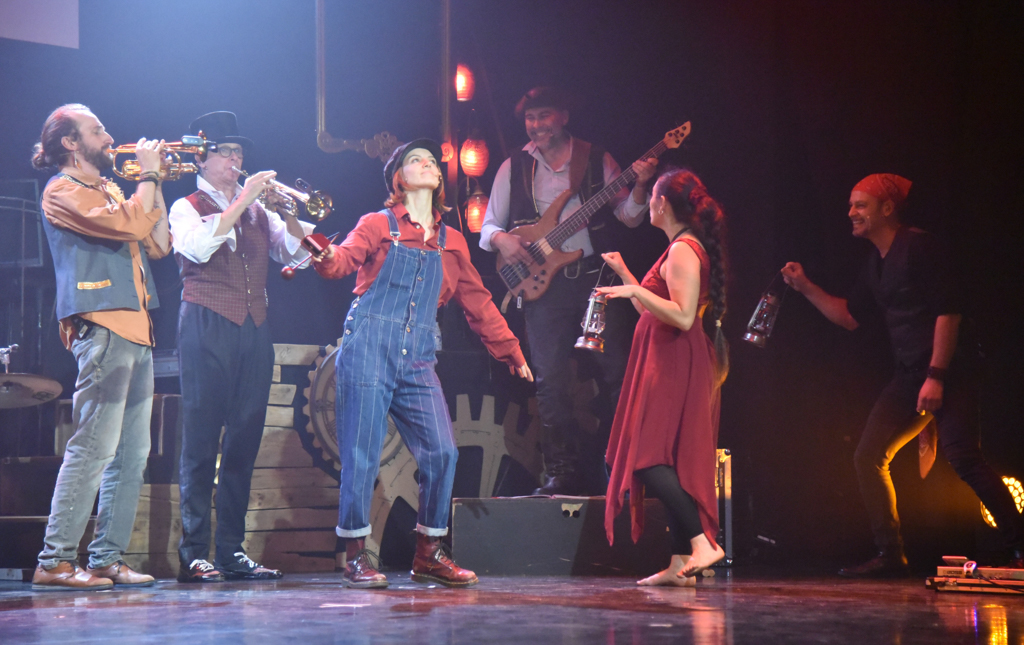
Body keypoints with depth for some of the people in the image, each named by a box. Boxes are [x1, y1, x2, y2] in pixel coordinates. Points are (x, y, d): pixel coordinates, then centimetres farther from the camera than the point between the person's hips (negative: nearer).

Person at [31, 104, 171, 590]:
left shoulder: (110, 192, 24)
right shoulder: (64, 192, -4)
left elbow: (158, 244, 20)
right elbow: (130, 224, -16)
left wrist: (155, 182, 16)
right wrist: (147, 174, -3)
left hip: (135, 332, 9)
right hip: (101, 328, -9)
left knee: (132, 454, 7)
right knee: (94, 449, -14)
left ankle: (108, 559, 10)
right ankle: (55, 561, -14)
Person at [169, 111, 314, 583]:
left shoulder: (258, 211, 20)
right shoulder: (187, 208, 6)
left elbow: (297, 254, 12)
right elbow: (197, 246, -15)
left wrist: (288, 214, -5)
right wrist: (242, 200, -15)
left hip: (253, 331, 5)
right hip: (207, 328, -5)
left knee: (244, 439, 4)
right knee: (201, 440, -7)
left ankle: (232, 551, 8)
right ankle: (193, 553, -7)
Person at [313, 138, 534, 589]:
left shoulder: (451, 242, 17)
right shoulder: (378, 225, 6)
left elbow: (477, 302, 20)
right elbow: (346, 258, -10)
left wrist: (511, 354, 18)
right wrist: (325, 259, -34)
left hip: (417, 359, 4)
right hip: (368, 350, -4)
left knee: (442, 452, -6)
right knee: (362, 454, -6)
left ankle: (428, 555, 6)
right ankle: (356, 555, 5)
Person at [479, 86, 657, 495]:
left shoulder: (597, 160, 8)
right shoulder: (514, 167, 11)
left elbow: (629, 217, 4)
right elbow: (487, 227, 13)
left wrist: (639, 186, -15)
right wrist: (501, 239, -9)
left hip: (596, 275, -1)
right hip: (543, 282, 1)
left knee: (617, 371, -5)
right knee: (551, 380, -3)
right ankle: (563, 473, 2)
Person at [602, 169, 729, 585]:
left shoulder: (683, 250, -12)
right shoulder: (683, 248, 19)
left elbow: (683, 317, -22)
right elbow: (655, 311, 23)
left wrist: (637, 291, -24)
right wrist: (624, 276, 29)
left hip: (674, 367, -10)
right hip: (668, 366, 10)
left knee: (650, 459, -14)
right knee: (675, 465, 7)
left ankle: (702, 543, -18)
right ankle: (681, 564, 7)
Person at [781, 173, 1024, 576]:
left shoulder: (917, 247, -10)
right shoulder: (877, 264, 16)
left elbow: (949, 310, -16)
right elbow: (849, 316, 23)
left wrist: (936, 375, -21)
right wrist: (805, 287, 14)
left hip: (947, 373, -9)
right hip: (909, 376, 9)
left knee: (962, 458, -18)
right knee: (869, 456, 2)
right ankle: (891, 556, 5)